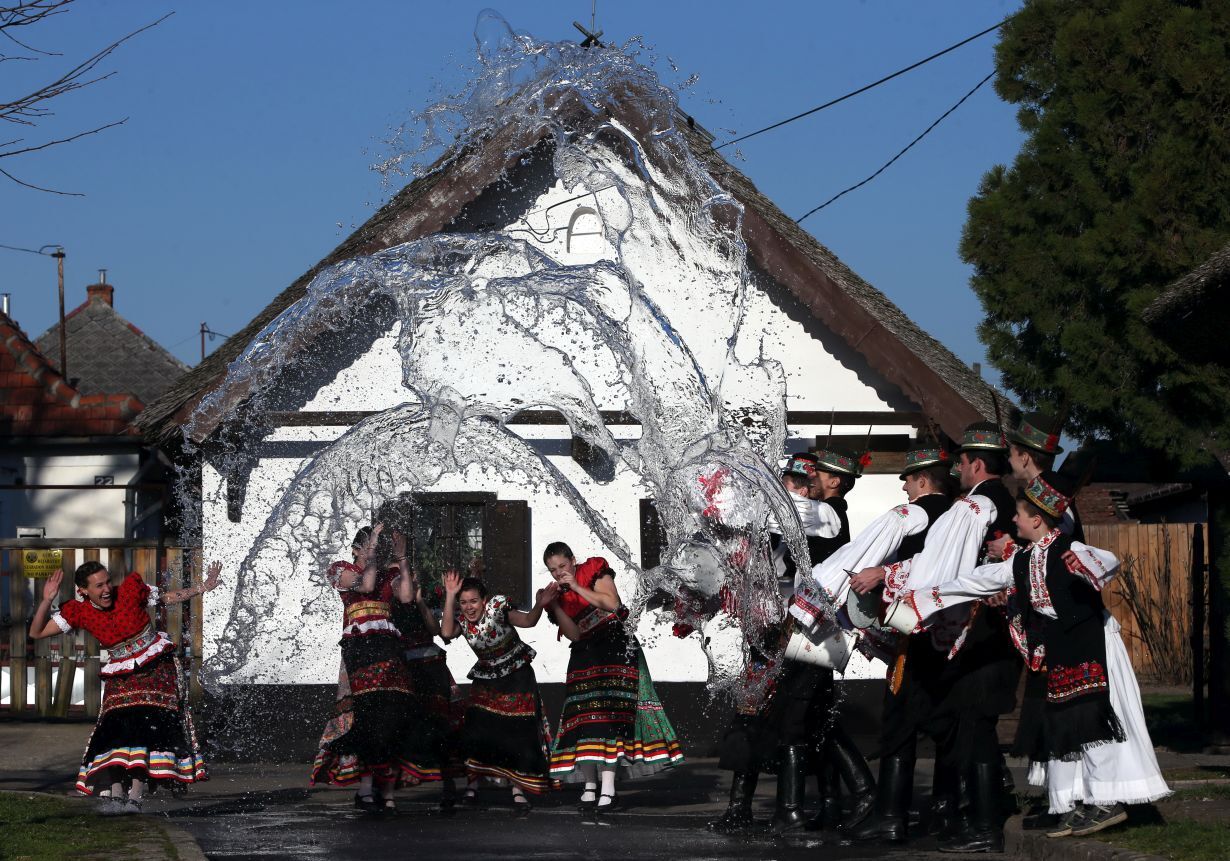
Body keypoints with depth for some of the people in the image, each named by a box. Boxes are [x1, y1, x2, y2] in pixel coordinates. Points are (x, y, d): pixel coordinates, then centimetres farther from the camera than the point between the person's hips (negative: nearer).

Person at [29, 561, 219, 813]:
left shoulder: (131, 589, -10)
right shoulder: (80, 612, -6)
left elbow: (168, 598, 6)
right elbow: (37, 632, -4)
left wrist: (203, 588, 1)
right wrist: (47, 601, -18)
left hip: (156, 668, -2)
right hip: (120, 676, 2)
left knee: (149, 724, -18)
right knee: (115, 728, -15)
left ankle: (135, 794, -22)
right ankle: (116, 794, -18)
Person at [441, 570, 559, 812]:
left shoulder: (497, 607, -19)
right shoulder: (461, 618, -7)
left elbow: (527, 621, -34)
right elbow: (446, 632, -28)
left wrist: (539, 606, -57)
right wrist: (449, 595, -31)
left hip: (516, 674, -3)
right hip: (486, 677, 3)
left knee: (519, 731, -7)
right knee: (477, 730, -10)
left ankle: (518, 790, -3)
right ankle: (472, 786, 0)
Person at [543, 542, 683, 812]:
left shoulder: (594, 570, 0)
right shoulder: (557, 594, 10)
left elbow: (612, 603, -14)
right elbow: (574, 634, 0)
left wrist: (577, 587, -15)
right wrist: (554, 605, -12)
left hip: (614, 645, -5)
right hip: (584, 654, 5)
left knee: (607, 712, -17)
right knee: (583, 717, -6)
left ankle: (608, 787, -23)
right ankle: (589, 787, -4)